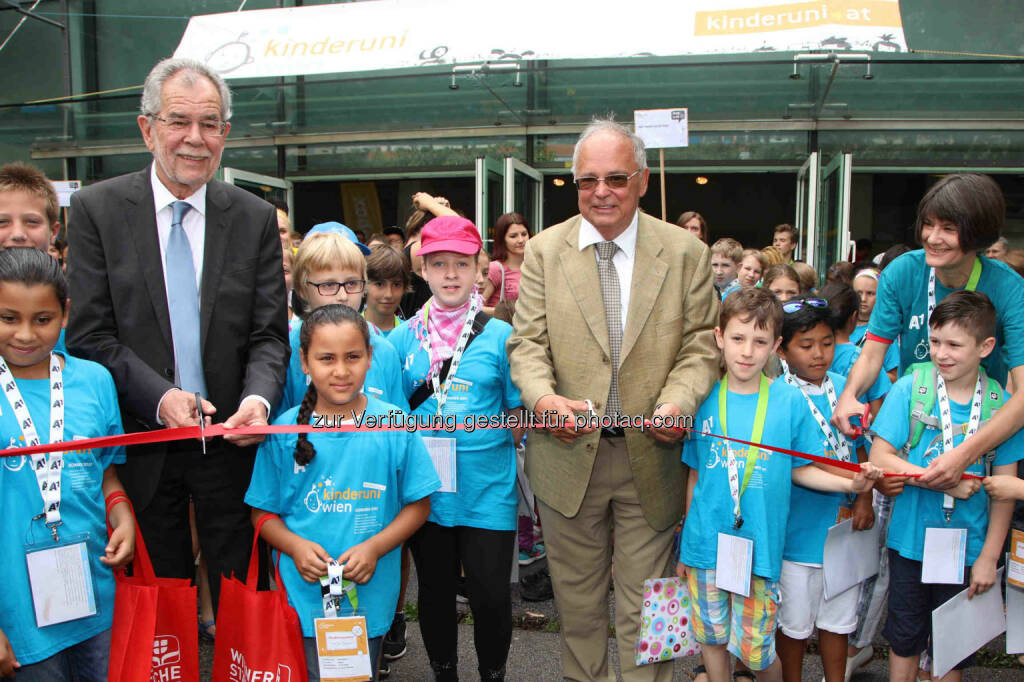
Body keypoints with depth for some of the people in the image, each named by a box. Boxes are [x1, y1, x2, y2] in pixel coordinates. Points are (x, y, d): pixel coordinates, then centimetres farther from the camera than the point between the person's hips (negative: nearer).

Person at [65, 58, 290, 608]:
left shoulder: (256, 218, 2)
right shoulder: (96, 208, -2)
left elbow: (269, 336, -1)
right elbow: (89, 335, -6)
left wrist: (258, 398, -20)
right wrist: (159, 397, -20)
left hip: (231, 442, 1)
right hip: (142, 447, 0)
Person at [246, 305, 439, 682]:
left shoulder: (394, 427, -5)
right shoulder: (283, 431, -4)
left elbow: (418, 504, 0)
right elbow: (262, 512, 4)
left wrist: (374, 548, -13)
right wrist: (295, 546, -14)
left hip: (371, 593, 1)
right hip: (305, 593, 0)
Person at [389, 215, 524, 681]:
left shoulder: (501, 336, -2)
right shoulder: (404, 337, 4)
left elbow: (518, 416, 3)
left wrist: (491, 450, -8)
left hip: (487, 490, -2)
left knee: (491, 594, 2)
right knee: (435, 591, 15)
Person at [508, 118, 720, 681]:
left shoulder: (685, 252, 0)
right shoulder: (544, 250, 1)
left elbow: (701, 343, -1)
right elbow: (528, 342, -3)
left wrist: (677, 403, -20)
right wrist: (542, 398, -24)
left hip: (652, 457, 0)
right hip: (569, 453, 1)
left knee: (644, 609, 11)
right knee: (577, 602, 17)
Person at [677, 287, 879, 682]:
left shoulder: (790, 401, -4)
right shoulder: (704, 401, -1)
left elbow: (798, 470, 4)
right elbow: (695, 475, 6)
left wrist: (850, 485, -13)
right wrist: (684, 546, 11)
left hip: (760, 544, -1)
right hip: (706, 542, 2)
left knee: (755, 649, 5)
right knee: (711, 636, 15)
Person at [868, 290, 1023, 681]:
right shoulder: (910, 389, -10)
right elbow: (880, 457, -11)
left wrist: (990, 556, -4)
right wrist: (945, 482, -20)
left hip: (966, 547, 1)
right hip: (910, 539, 0)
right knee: (904, 638, 16)